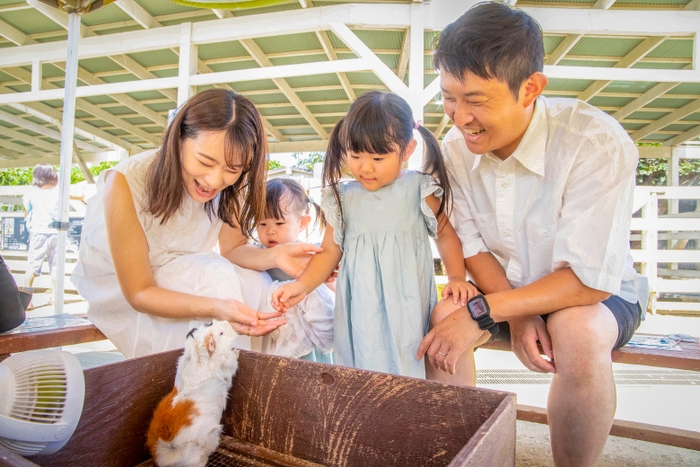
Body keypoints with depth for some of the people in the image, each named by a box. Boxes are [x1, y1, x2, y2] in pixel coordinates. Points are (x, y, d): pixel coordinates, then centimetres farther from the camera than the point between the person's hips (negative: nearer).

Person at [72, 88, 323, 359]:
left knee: (258, 285, -20)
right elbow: (139, 293, -27)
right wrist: (216, 307, -44)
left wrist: (274, 256, -33)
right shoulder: (126, 184, -31)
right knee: (214, 279, -29)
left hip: (182, 276, 4)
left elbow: (233, 248, -10)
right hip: (118, 288, -4)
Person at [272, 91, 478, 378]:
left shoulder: (420, 189, -3)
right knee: (360, 370, 6)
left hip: (407, 308, -1)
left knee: (408, 370, 3)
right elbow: (329, 251, 8)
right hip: (360, 312, 2)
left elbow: (446, 236, 7)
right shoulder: (343, 197, 2)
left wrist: (457, 277, -7)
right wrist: (301, 285, -6)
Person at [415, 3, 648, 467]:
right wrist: (516, 314, -19)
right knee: (440, 319, -20)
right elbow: (471, 246, -5)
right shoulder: (455, 149, -12)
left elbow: (589, 279, -28)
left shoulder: (597, 142, -27)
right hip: (509, 290, 4)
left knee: (577, 332, -34)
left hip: (599, 294, -3)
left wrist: (482, 312, -31)